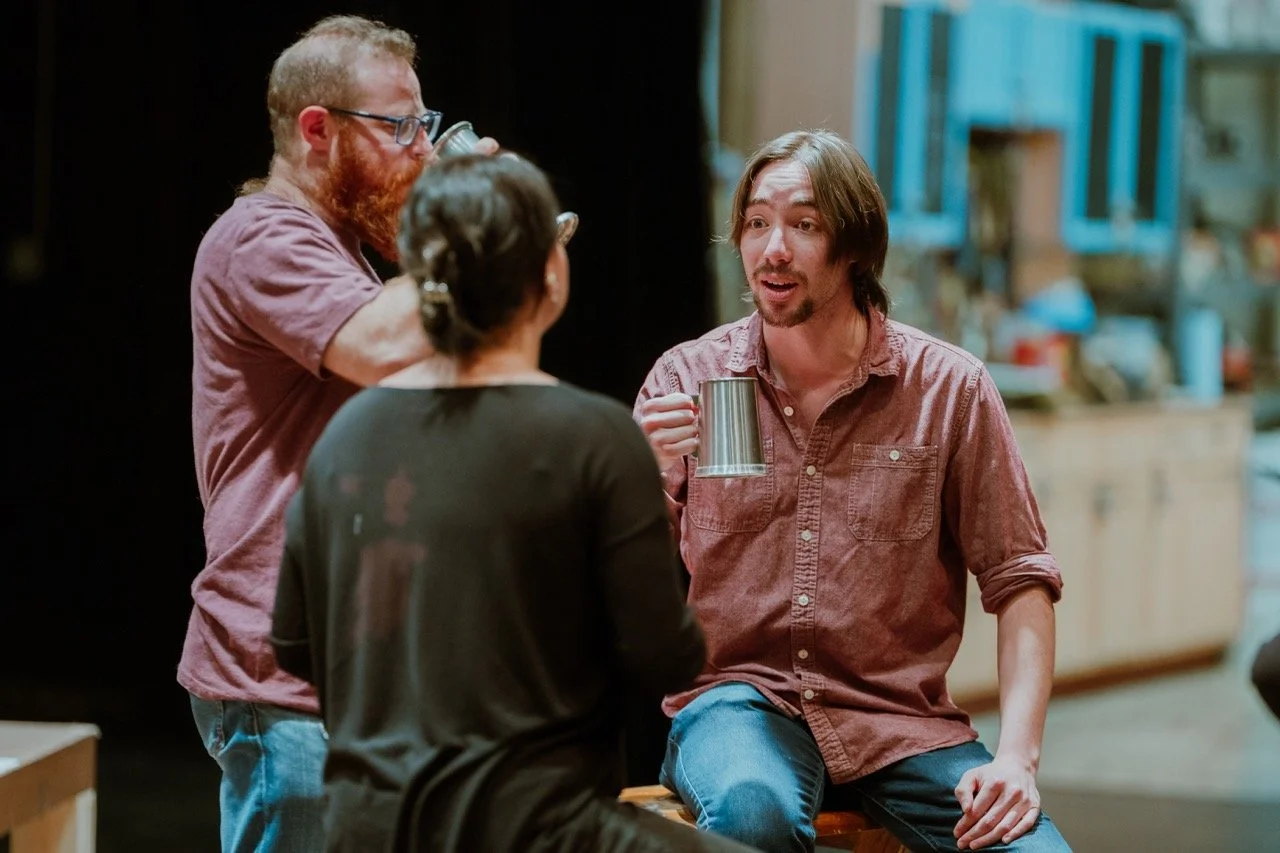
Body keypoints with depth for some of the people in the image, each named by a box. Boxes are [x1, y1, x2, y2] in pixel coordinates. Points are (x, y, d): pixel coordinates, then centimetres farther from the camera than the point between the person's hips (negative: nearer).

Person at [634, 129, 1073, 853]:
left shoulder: (950, 388, 3)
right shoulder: (688, 378, 3)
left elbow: (1020, 578, 3)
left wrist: (1017, 756, -11)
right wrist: (646, 482, -19)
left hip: (902, 717, 1)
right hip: (738, 693, -1)